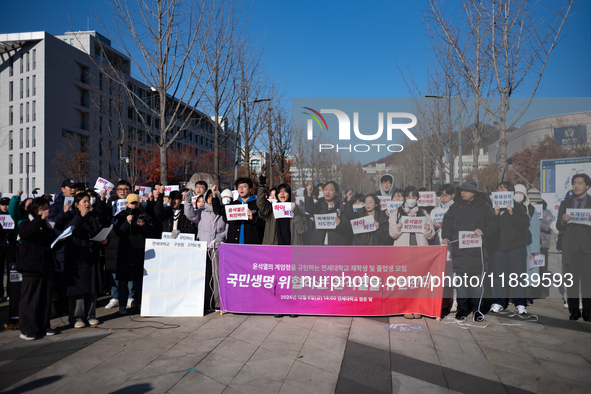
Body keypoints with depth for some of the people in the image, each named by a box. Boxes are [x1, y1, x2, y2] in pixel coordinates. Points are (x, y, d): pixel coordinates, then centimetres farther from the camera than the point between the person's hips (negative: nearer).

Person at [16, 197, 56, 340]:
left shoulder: (48, 226, 15)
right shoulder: (26, 224, -2)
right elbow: (26, 233, -27)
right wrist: (40, 219, -27)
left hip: (46, 267, 6)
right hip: (31, 267, -6)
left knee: (45, 299, 9)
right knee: (29, 299, -1)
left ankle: (44, 327, 18)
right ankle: (26, 330, 7)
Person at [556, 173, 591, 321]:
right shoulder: (565, 203, 13)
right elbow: (559, 227, 9)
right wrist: (563, 220, -12)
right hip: (570, 248, 1)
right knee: (572, 281, 2)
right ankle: (574, 312, 9)